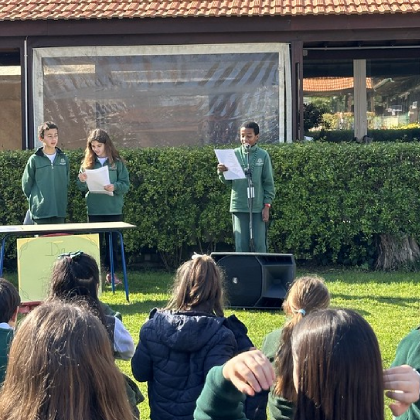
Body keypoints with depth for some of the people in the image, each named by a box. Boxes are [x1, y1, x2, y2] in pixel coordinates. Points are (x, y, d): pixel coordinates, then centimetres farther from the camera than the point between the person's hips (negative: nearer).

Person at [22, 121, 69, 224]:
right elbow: (26, 185, 3)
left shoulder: (63, 158, 7)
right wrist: (35, 200, 5)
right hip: (40, 211, -3)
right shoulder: (34, 160, -3)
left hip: (59, 211, 3)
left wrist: (62, 199, 11)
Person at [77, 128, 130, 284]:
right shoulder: (87, 163, 4)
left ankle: (110, 272, 18)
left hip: (113, 209, -1)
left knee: (112, 242, 7)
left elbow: (126, 185, -3)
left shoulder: (117, 162, -1)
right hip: (94, 210, 1)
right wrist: (82, 181, -16)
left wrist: (114, 187, -22)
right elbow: (82, 187, 5)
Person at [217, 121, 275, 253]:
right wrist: (222, 173, -15)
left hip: (258, 207, -1)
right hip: (239, 207, 1)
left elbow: (268, 183, 3)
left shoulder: (263, 155, 2)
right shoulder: (235, 154, 5)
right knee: (241, 244, 2)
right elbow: (228, 181, 6)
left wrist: (267, 206, -2)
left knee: (259, 244, 1)